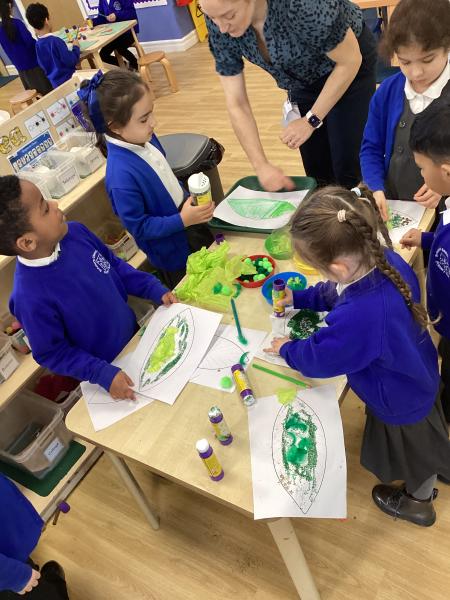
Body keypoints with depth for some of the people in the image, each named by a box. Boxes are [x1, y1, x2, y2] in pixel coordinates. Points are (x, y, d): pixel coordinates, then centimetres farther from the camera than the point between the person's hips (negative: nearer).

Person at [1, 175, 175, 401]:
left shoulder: (74, 231, -18)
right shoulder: (31, 298, -35)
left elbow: (114, 265, 0)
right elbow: (50, 353, -20)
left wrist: (155, 289, -7)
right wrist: (103, 374, -26)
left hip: (135, 333, 5)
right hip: (106, 368, -5)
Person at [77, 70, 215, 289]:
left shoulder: (144, 138, -10)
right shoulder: (121, 175, -34)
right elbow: (138, 227, -26)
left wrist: (189, 201, 12)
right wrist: (182, 220, -31)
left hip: (187, 219, 8)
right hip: (173, 253, -7)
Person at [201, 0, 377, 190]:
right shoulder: (220, 25, -22)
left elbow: (350, 60, -23)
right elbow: (236, 105, -17)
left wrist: (311, 120, -22)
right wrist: (261, 165, -21)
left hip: (349, 66, -4)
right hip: (303, 77, 4)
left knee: (346, 167, -7)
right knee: (317, 171, 6)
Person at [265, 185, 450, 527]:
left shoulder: (356, 319, -48)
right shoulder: (387, 261, -23)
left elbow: (317, 358, -27)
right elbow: (337, 292, -1)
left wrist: (287, 350, -7)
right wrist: (298, 298, 2)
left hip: (401, 404, -7)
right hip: (416, 376, 8)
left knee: (415, 452, 25)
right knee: (423, 442, 35)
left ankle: (418, 503, 57)